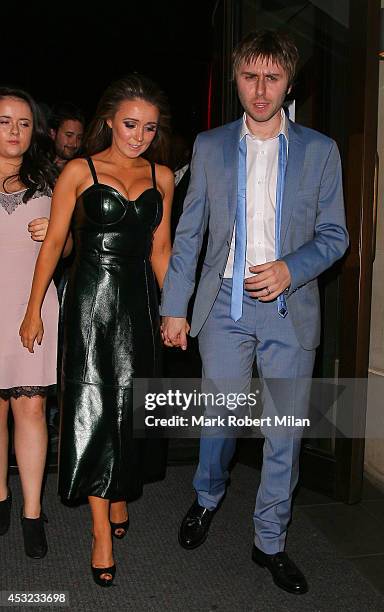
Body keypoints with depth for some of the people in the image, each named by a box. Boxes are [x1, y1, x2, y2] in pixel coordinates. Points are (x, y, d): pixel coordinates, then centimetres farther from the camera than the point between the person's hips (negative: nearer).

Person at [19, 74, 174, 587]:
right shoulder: (79, 172, -2)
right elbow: (53, 243, -1)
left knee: (131, 406, 9)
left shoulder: (161, 177, 8)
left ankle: (120, 496, 32)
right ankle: (102, 530, 4)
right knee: (93, 408, -3)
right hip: (91, 298, -3)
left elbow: (160, 248, 12)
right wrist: (34, 311, -3)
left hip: (138, 300, 3)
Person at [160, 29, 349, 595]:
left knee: (285, 430, 6)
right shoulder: (210, 147, 6)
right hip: (226, 305, 0)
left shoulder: (320, 150, 4)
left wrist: (290, 268, -15)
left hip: (290, 309, 0)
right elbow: (188, 234, 6)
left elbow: (334, 234, 4)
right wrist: (174, 308, 3)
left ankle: (271, 541, 25)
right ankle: (207, 499, 40)